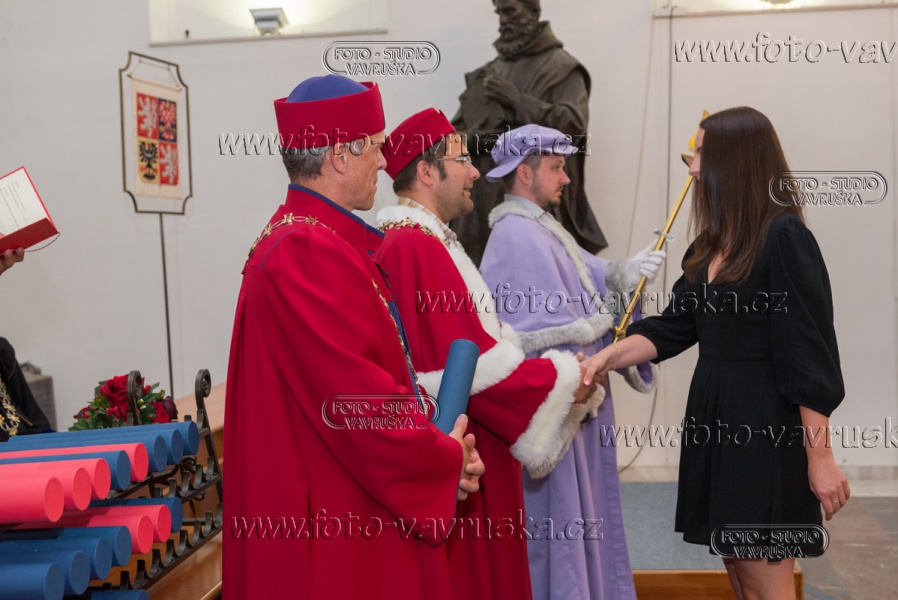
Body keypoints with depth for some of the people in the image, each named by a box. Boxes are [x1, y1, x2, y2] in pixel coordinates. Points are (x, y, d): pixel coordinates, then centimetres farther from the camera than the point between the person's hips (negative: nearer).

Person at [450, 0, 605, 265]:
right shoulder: (485, 73, 19)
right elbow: (455, 130, 17)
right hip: (484, 195, 5)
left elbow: (575, 123, -11)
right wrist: (474, 138, -6)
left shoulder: (560, 67, 4)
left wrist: (518, 101, -12)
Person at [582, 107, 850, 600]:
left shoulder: (784, 238, -15)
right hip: (714, 419, 8)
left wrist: (820, 458, -16)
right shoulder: (712, 244, 11)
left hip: (765, 428, -8)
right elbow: (672, 328, 9)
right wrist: (607, 357, -5)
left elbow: (810, 356, -16)